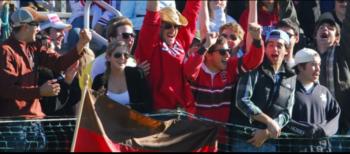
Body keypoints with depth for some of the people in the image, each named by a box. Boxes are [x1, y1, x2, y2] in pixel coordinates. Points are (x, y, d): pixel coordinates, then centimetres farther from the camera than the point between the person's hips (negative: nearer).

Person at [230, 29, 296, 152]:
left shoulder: (290, 78, 12)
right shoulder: (254, 69, -2)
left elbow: (286, 113, 7)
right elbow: (242, 101, -13)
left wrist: (267, 131, -10)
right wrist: (269, 121, -17)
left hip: (270, 141, 4)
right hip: (244, 139, -4)